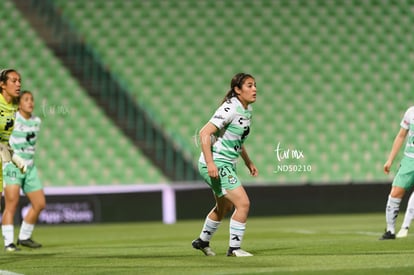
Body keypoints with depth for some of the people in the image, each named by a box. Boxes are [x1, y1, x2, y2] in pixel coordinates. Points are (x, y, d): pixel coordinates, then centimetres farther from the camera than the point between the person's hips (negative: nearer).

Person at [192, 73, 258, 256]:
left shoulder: (247, 109, 8)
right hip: (216, 164, -10)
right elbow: (204, 133, -25)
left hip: (227, 165, 10)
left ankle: (202, 241, 43)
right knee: (243, 203, -16)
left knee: (224, 207, 24)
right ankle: (234, 248, -5)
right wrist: (210, 163, -31)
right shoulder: (229, 109, -21)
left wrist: (248, 162, 19)